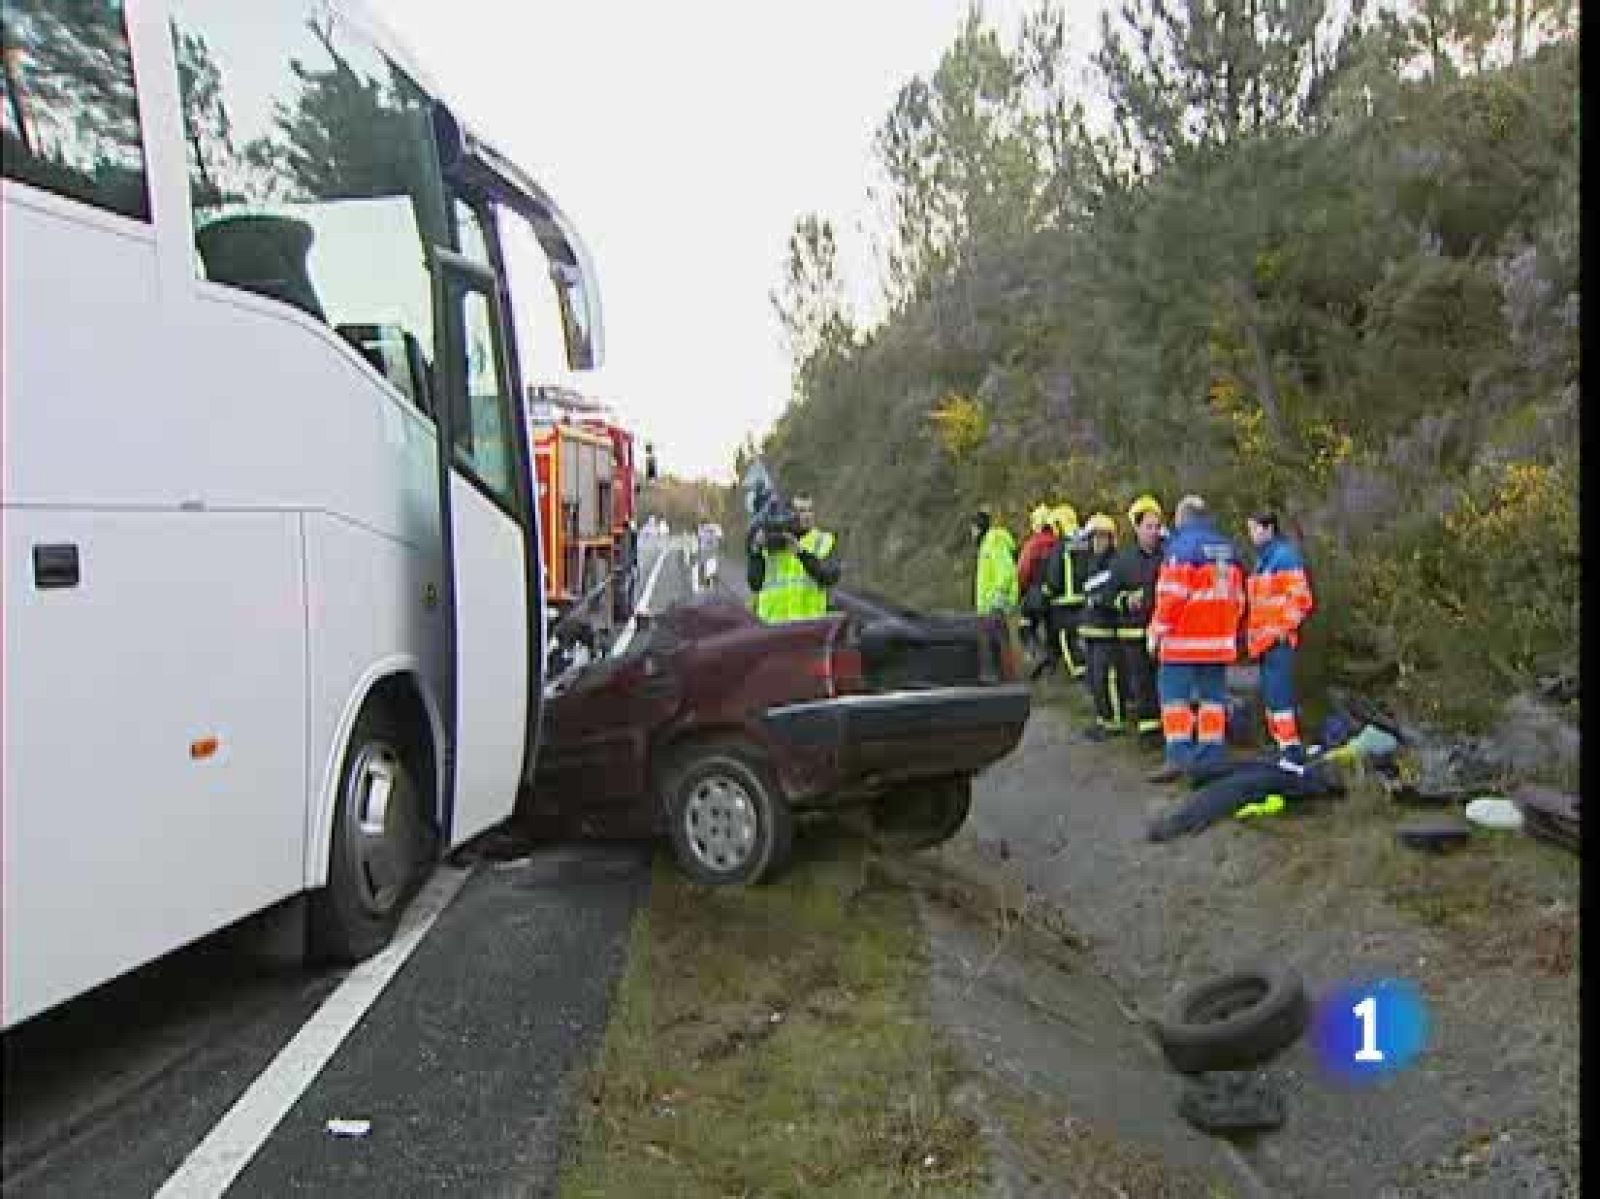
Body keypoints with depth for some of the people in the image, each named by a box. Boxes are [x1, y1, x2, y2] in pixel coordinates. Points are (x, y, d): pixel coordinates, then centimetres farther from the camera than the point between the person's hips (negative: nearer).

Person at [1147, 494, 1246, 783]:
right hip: (1220, 640, 7)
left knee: (1175, 695, -3)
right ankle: (1211, 758, 11)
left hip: (1185, 640, -7)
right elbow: (1237, 595, 19)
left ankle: (1179, 757, -9)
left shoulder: (1182, 545, -10)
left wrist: (1157, 630, -8)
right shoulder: (1227, 548, 14)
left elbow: (1173, 594, -16)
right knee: (1212, 697, 9)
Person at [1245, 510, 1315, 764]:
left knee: (1278, 695, -14)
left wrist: (1282, 629, -16)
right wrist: (1251, 633, 21)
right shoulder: (1263, 559, 21)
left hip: (1278, 641, -10)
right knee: (1270, 696, 11)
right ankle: (1280, 743, 17)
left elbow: (1300, 598, -16)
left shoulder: (1285, 556, -9)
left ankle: (1291, 749, -14)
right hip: (1264, 641, 10)